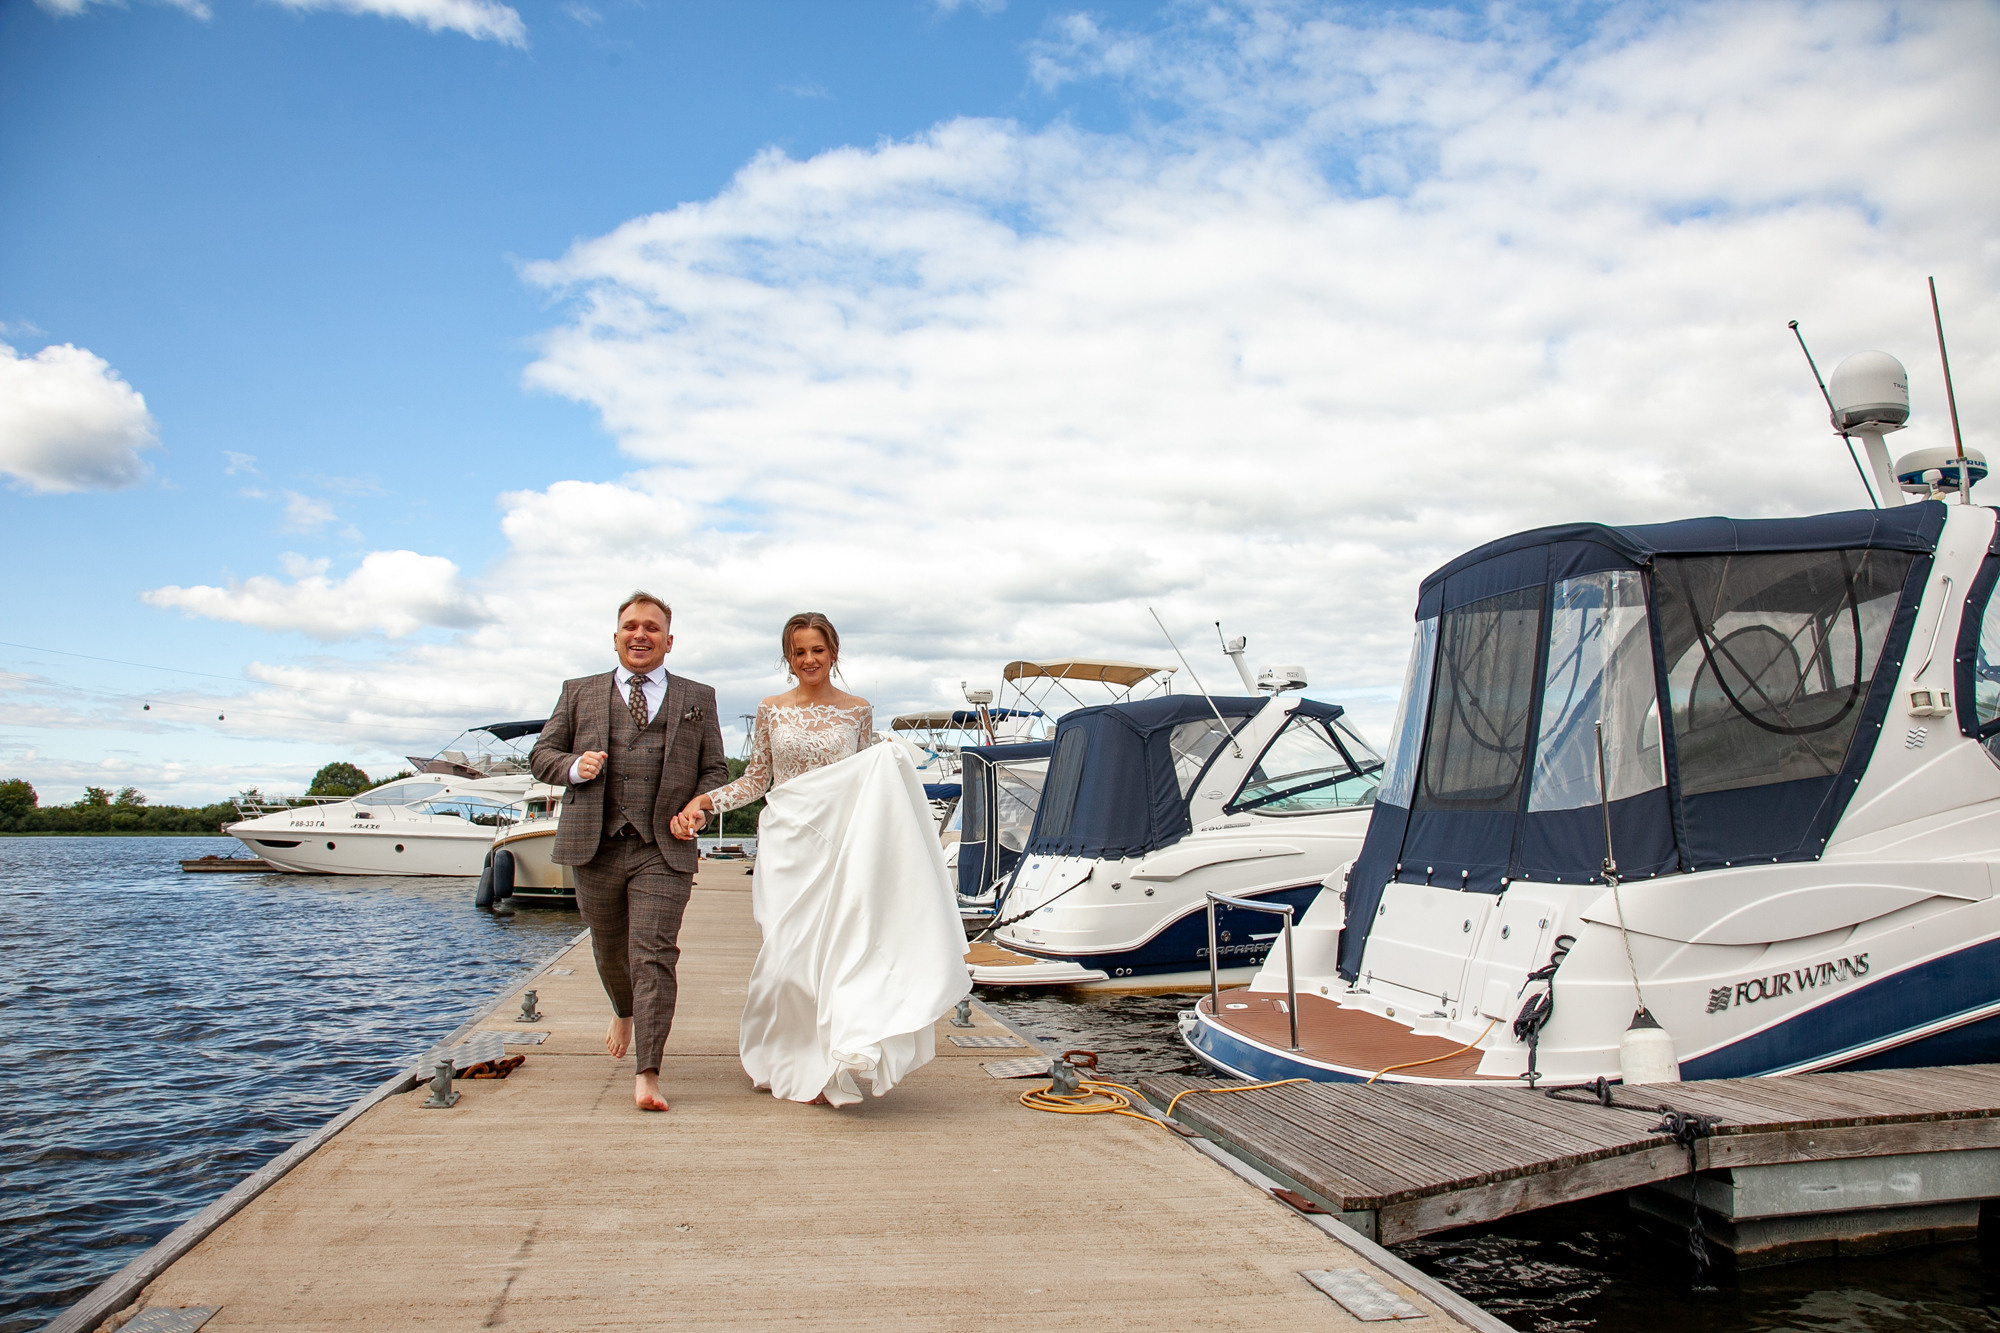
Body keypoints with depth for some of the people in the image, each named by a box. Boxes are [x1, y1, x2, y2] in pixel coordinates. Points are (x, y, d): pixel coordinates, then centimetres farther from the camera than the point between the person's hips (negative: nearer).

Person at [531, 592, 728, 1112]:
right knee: (610, 950, 17)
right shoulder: (579, 693, 14)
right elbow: (542, 754, 13)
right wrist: (574, 766, -9)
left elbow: (716, 770, 12)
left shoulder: (698, 698, 12)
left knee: (653, 956, -11)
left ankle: (648, 1075, -9)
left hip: (664, 850, -2)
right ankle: (624, 1012, 49)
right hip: (595, 848, 2)